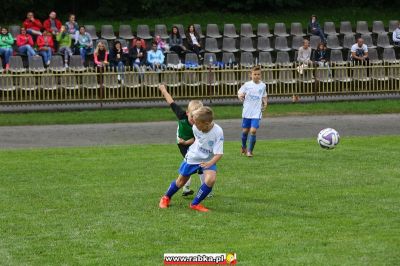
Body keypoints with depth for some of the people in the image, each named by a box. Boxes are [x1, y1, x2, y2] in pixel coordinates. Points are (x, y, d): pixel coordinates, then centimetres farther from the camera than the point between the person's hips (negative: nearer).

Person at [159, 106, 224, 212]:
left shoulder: (217, 132, -30)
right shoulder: (195, 127, -20)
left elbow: (219, 154, -29)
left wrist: (210, 163, -44)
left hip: (208, 160, -2)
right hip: (193, 157, 2)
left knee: (211, 179, -27)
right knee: (181, 180, 13)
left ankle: (195, 204, -9)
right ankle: (166, 197, 41)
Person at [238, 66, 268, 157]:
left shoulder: (263, 85, 4)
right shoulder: (247, 85, -1)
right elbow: (239, 93, 5)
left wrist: (265, 103, 1)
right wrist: (240, 96, -17)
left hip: (256, 113, 0)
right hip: (247, 112, 0)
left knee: (253, 131, -13)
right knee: (245, 130, 10)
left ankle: (250, 151, -4)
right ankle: (244, 147, 36)